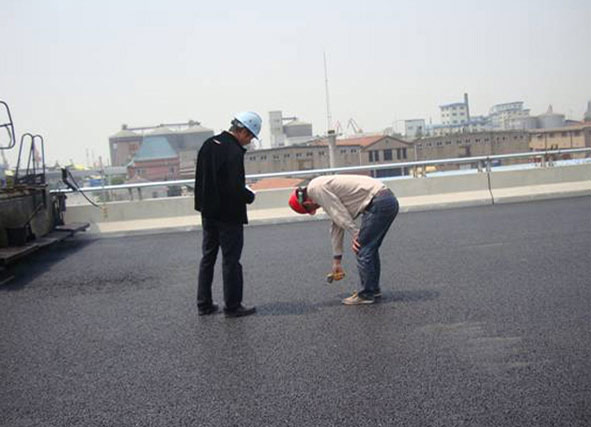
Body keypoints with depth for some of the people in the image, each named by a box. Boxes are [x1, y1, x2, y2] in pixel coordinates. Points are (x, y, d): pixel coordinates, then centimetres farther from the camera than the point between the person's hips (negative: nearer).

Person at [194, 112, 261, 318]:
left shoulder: (209, 144, 6)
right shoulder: (234, 152, -21)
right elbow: (236, 188, -24)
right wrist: (250, 196, -6)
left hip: (208, 212, 8)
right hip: (228, 214, -8)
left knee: (208, 258, 15)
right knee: (231, 260, 2)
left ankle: (204, 304, 22)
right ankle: (232, 306, 11)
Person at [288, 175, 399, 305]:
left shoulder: (315, 188, -5)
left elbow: (338, 213, -12)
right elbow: (336, 227, 26)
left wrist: (355, 234, -4)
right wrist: (337, 261, 28)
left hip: (379, 203, -10)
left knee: (362, 250, -3)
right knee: (370, 249, 20)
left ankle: (366, 295, 6)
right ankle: (373, 289, 30)